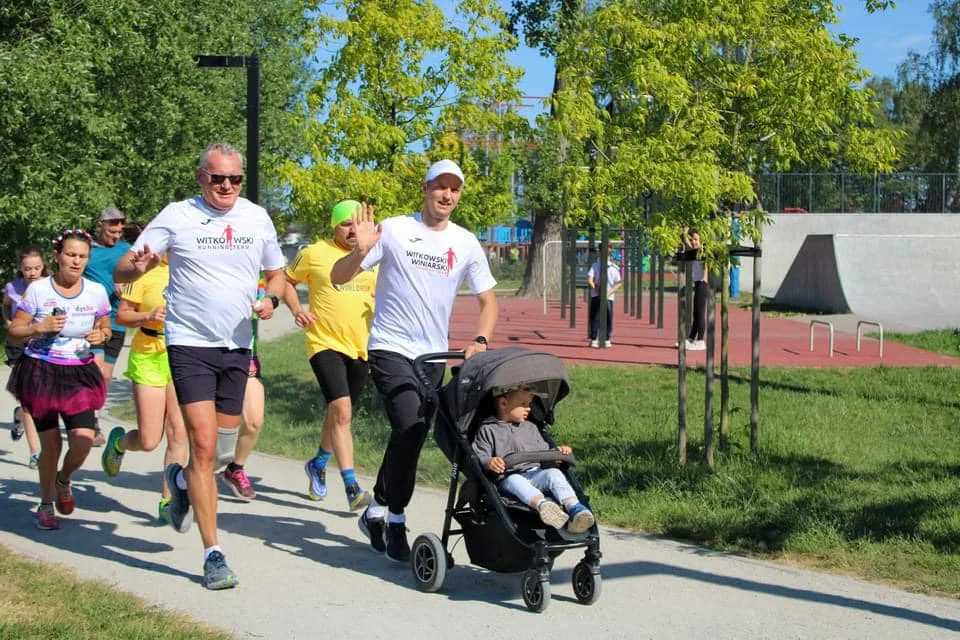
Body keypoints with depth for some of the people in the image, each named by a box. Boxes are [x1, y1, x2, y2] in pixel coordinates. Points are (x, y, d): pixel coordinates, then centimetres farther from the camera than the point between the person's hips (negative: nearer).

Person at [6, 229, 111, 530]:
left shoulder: (96, 292, 2)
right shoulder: (38, 290, -5)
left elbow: (105, 328, 16)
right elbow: (14, 332, 0)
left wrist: (101, 336, -7)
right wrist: (40, 327, -18)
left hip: (79, 373, 2)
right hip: (41, 373, -2)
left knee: (84, 439, -13)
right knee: (51, 443, 0)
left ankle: (63, 480, 22)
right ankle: (46, 505, 23)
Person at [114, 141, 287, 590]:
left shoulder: (257, 217, 7)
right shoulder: (176, 216, -4)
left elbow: (277, 273, 20)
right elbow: (121, 271, -6)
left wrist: (270, 298, -3)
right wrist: (137, 265, -31)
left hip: (237, 347, 5)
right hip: (190, 344, -4)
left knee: (222, 442, 12)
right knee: (204, 446, -12)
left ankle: (182, 479, 46)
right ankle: (213, 553, -6)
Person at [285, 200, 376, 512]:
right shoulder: (314, 253, -2)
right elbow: (287, 280, 9)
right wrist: (297, 309, -6)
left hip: (361, 346, 5)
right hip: (325, 343, -5)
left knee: (339, 413, 16)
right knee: (341, 409, -20)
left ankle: (318, 464, 42)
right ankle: (351, 486, -20)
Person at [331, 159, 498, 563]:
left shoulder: (466, 243, 6)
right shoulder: (393, 230, -5)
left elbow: (488, 300, 12)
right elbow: (337, 278, -4)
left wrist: (479, 341, -7)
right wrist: (361, 251, -25)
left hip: (433, 356, 5)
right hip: (390, 348, -5)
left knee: (411, 437, 9)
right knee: (409, 428, -21)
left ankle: (376, 512, 28)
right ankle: (395, 520, -6)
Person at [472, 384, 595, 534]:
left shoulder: (530, 428, 26)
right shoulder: (488, 430, 9)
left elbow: (543, 451, 30)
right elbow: (478, 456, -1)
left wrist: (557, 452, 8)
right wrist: (489, 462, -24)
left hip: (534, 473, 4)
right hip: (507, 477, -4)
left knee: (553, 473, -27)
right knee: (515, 481, -39)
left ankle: (574, 507, -50)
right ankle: (542, 504, -69)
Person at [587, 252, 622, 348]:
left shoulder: (614, 268, 3)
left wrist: (609, 293, -10)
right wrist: (594, 287, -19)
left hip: (609, 297, 0)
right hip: (596, 295, 0)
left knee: (608, 318, 1)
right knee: (595, 317, 0)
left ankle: (607, 339, 8)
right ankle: (594, 339, 4)